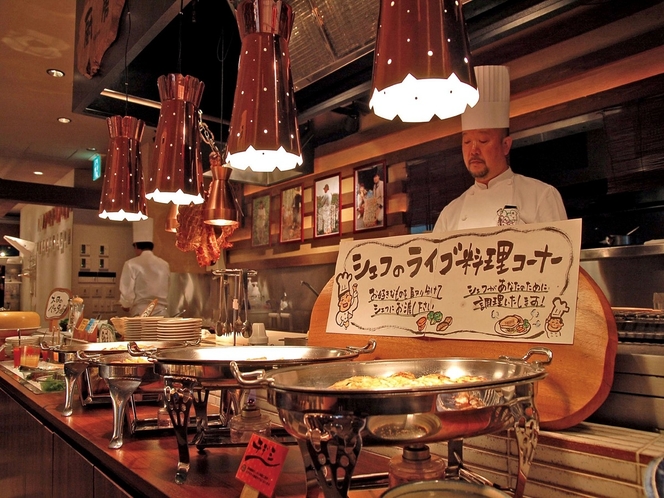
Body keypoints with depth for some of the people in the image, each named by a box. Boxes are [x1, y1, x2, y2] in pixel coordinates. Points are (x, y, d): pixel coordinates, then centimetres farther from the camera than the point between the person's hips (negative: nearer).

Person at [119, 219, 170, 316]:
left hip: (140, 315, -4)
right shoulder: (165, 265, 5)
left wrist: (125, 305, 11)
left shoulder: (131, 264, -7)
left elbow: (127, 293, -8)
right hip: (161, 314, 4)